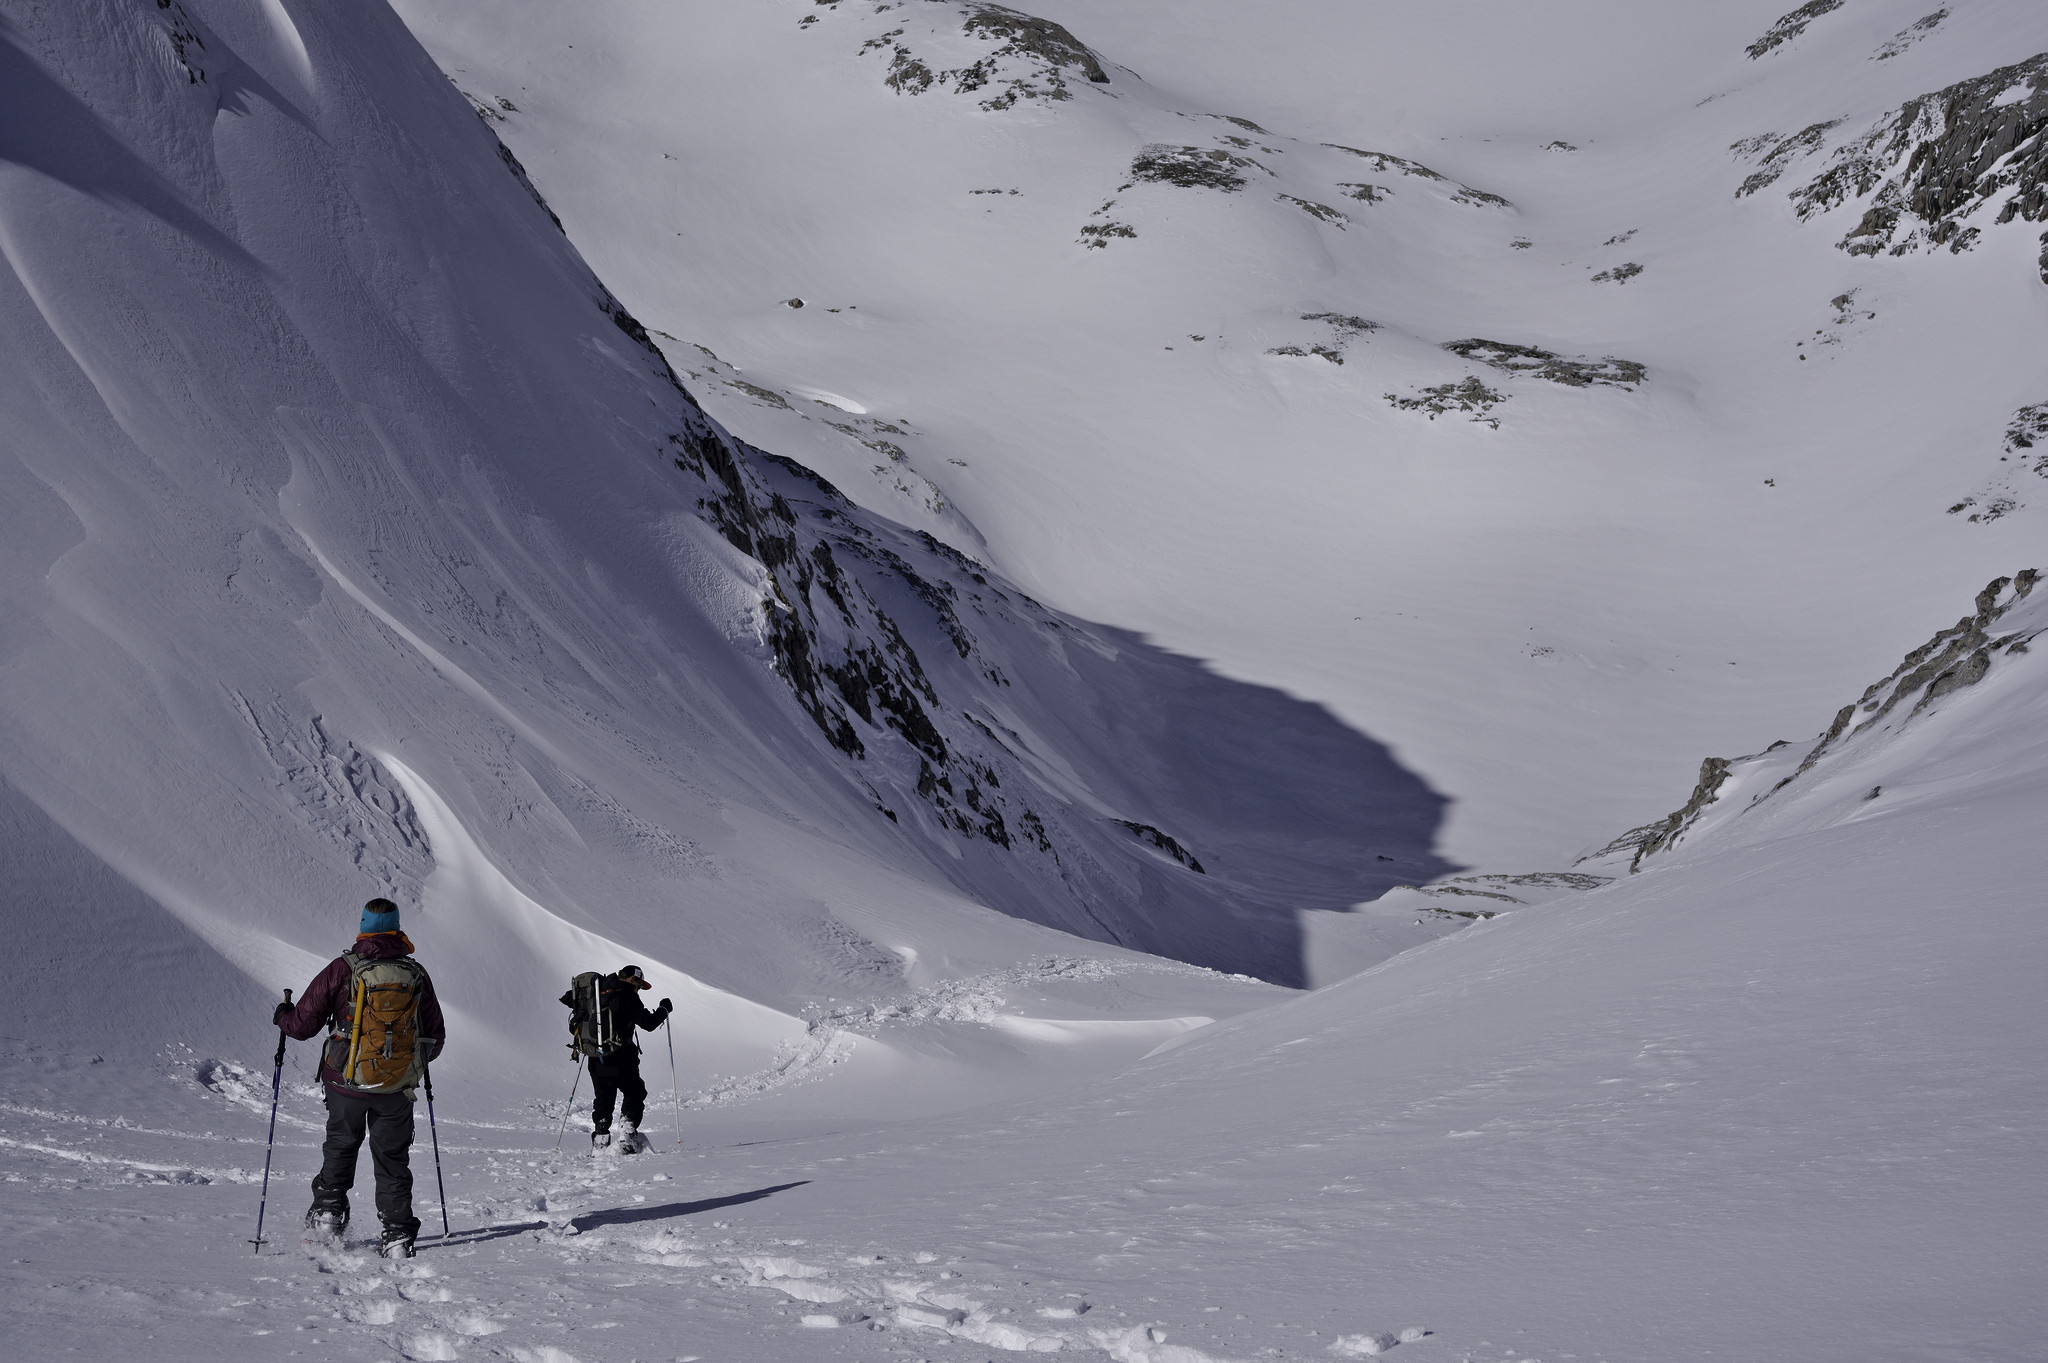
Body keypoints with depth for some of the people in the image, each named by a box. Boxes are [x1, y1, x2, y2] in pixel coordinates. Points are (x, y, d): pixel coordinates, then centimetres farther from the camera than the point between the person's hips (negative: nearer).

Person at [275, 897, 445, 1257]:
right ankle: (398, 1234, 8)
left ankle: (328, 1210, 18)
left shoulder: (343, 969, -8)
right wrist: (417, 1056, 30)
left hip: (348, 1081, -1)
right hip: (398, 1087, 1)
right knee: (392, 1160, 12)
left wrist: (283, 1016, 17)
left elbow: (302, 1025, -6)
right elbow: (436, 1037, 8)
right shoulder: (416, 974, 0)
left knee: (340, 1146, 23)